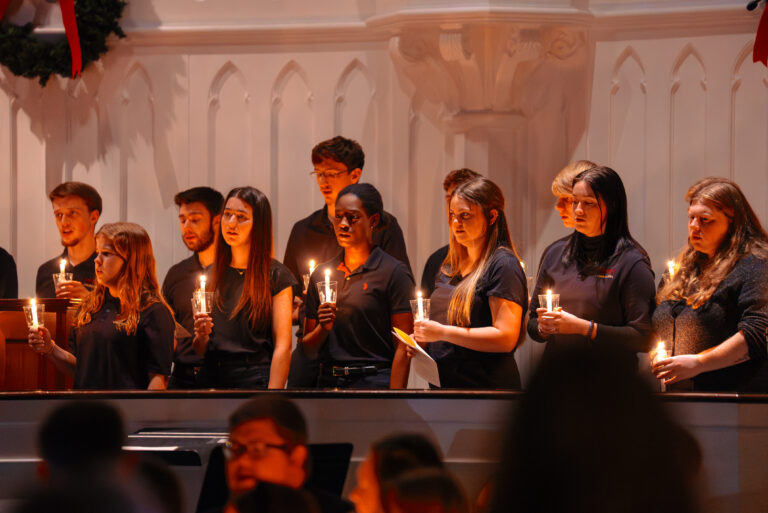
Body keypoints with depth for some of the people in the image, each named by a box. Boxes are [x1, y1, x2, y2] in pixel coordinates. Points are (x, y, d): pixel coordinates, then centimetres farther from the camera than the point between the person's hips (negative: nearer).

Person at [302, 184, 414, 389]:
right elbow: (307, 349, 17)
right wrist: (322, 329, -4)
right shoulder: (321, 274, 14)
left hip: (374, 380, -4)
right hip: (328, 381, 4)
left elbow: (403, 348, -8)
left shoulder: (394, 272, -2)